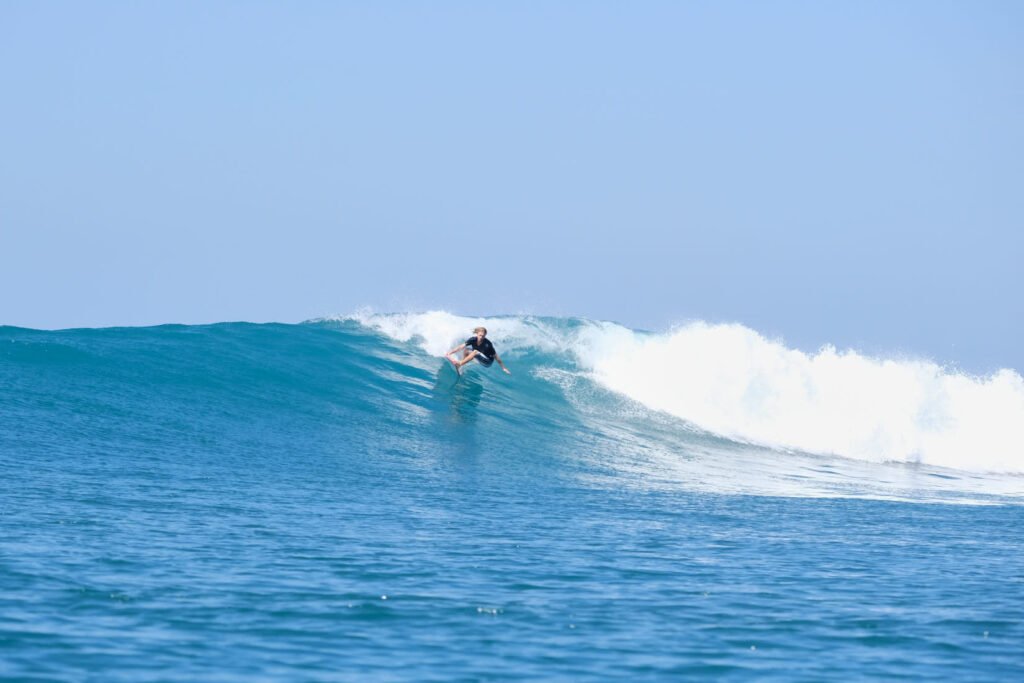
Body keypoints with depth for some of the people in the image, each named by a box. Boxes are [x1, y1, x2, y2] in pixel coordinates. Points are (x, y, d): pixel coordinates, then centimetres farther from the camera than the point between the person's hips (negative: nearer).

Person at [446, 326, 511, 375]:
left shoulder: (487, 344, -28)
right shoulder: (473, 339, -17)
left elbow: (495, 356, -23)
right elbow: (461, 347, -17)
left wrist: (504, 368, -19)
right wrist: (449, 353, -24)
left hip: (488, 362, -6)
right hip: (479, 359, 6)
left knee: (475, 352, -32)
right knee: (466, 349, -7)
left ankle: (459, 364, -38)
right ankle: (460, 368, -4)